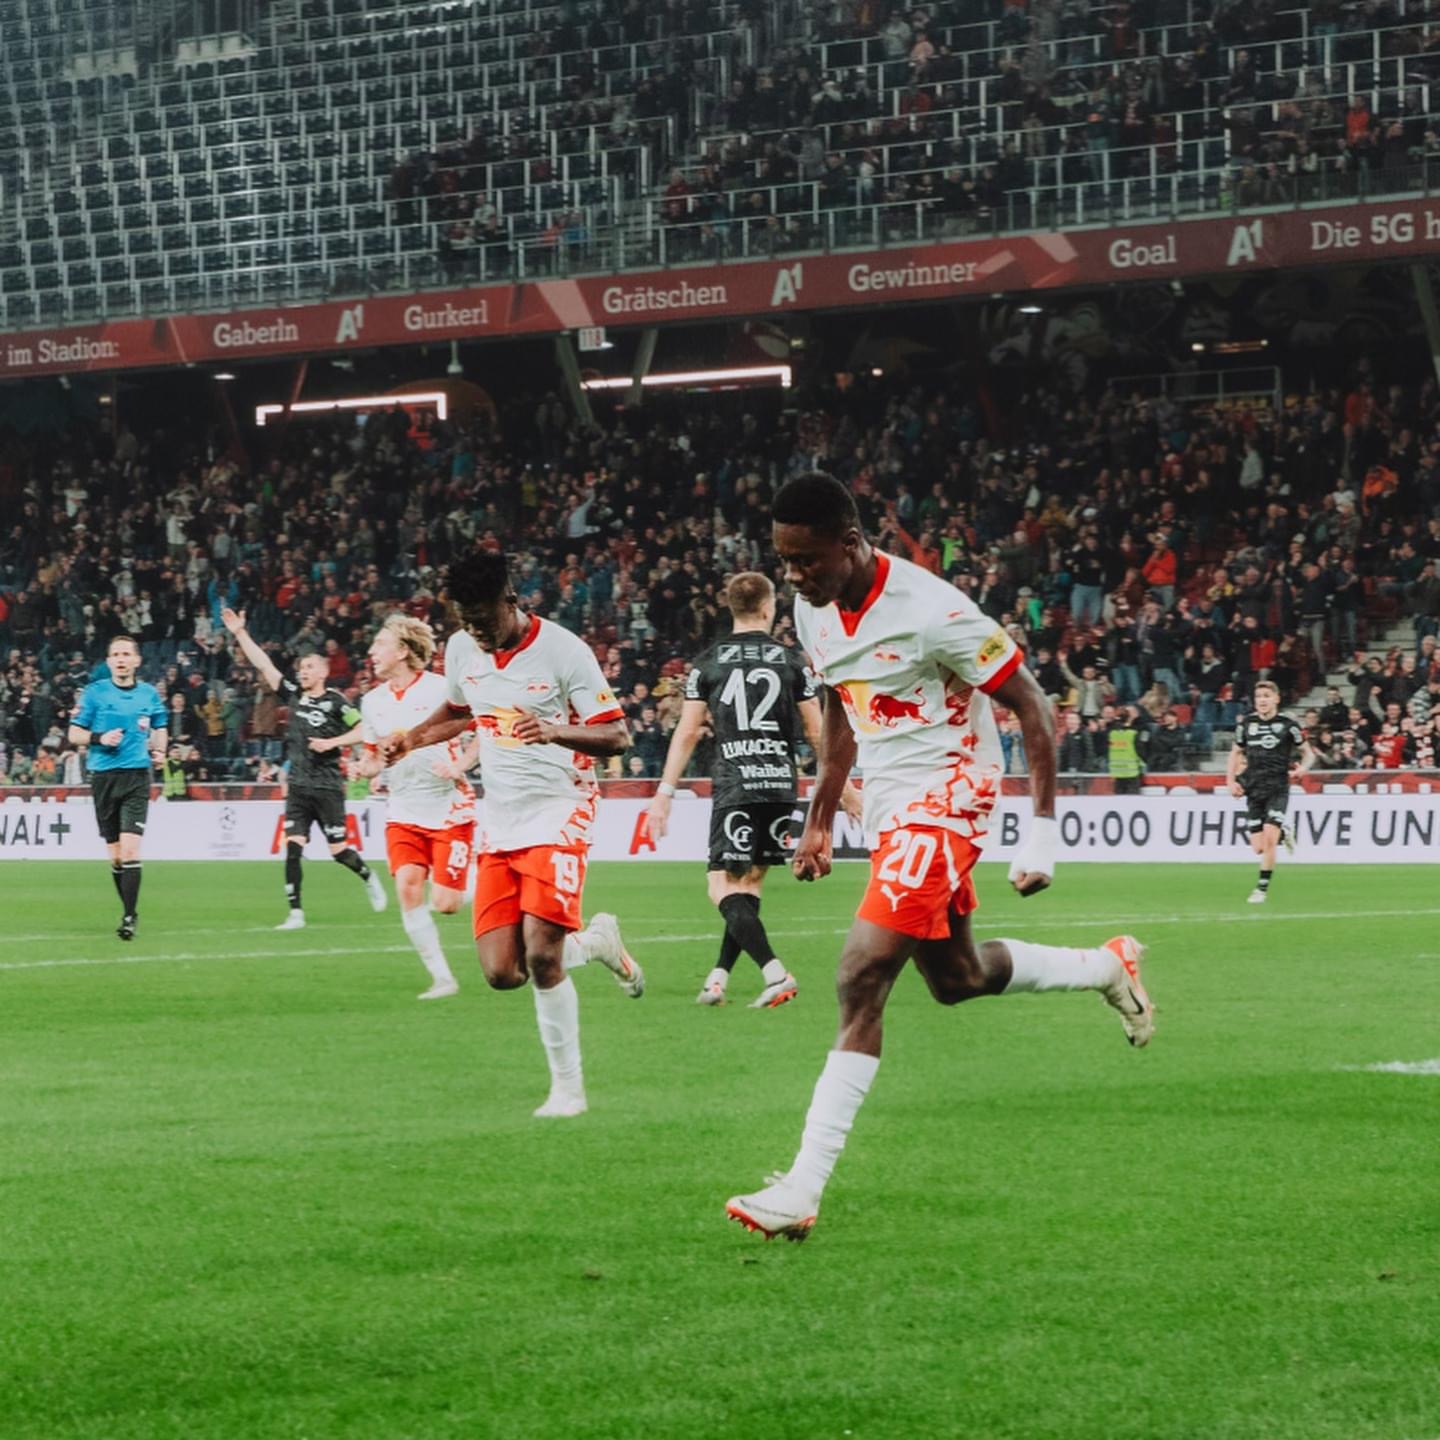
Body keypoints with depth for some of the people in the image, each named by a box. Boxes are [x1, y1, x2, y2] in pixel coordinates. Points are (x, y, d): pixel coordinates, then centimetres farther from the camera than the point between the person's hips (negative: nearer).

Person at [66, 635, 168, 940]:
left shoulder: (150, 694, 7)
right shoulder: (94, 692, 2)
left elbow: (159, 728, 25)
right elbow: (74, 734, 3)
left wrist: (158, 750, 5)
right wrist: (99, 738, -15)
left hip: (137, 776, -1)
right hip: (104, 777, 1)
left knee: (130, 848, -15)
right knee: (114, 855, 7)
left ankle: (129, 917, -14)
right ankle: (129, 910, 24)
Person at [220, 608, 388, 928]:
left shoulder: (335, 702, -5)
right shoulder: (294, 695, 8)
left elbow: (363, 731, -6)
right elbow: (264, 665, 7)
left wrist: (333, 742, -16)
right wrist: (240, 634, 3)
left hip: (327, 786, -4)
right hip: (298, 786, 4)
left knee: (338, 849, 0)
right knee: (293, 847, -5)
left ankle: (369, 878, 30)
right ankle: (295, 913, -4)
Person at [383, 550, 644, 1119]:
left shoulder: (562, 650, -12)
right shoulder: (460, 650, 6)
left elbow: (617, 736, -12)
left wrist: (556, 732, -30)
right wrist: (412, 738, 10)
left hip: (557, 812, -6)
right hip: (499, 818, 6)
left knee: (541, 956, -18)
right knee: (502, 973, -6)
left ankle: (568, 1086, -1)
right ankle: (596, 941, 23)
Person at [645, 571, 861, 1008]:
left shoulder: (708, 663, 3)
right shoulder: (792, 660, 5)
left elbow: (687, 731, 1)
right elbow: (817, 732, 6)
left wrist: (664, 793, 5)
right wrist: (845, 787, 16)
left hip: (734, 787, -3)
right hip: (780, 785, 3)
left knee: (724, 889, -4)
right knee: (751, 882, 15)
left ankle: (775, 973, -21)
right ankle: (718, 978, 15)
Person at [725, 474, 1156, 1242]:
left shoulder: (931, 612, -22)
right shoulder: (813, 611, 2)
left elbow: (1033, 706, -15)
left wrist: (1044, 829, -17)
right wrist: (819, 821, 17)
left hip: (944, 796, -9)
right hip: (886, 804, 9)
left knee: (860, 981, -18)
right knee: (957, 979, 20)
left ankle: (802, 1191, -18)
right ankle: (1107, 967, 44)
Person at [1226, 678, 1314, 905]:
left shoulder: (1287, 725, -2)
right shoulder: (1246, 724, 7)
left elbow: (1308, 753, 8)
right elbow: (1236, 753, 19)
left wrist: (1302, 768, -13)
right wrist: (1231, 780, 6)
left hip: (1278, 788, -4)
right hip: (1254, 790, 4)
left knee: (1269, 838, -18)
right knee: (1258, 847, 0)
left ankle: (1262, 888, -6)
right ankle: (1283, 833, 34)